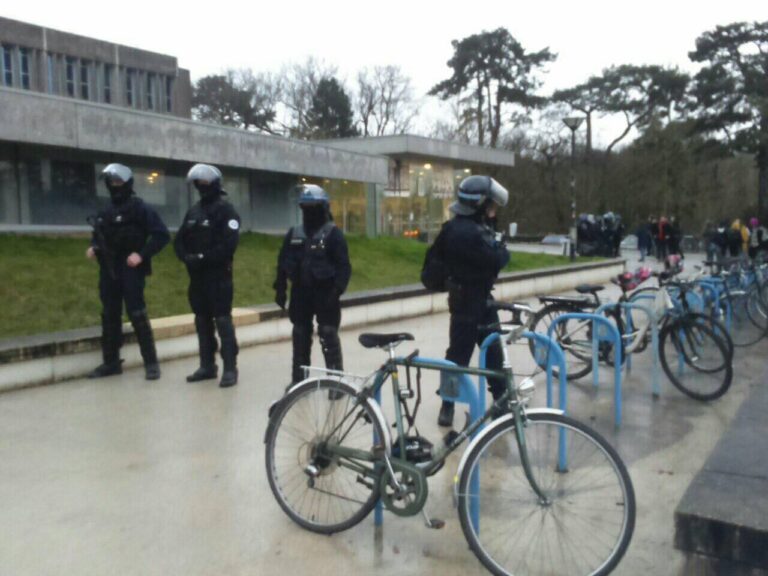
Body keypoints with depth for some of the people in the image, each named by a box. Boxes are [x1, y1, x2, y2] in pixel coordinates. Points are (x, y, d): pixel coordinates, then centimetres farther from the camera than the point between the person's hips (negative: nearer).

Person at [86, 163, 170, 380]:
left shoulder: (139, 208, -7)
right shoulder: (105, 211, 13)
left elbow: (162, 235, -13)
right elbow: (98, 235, 26)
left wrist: (142, 254, -20)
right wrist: (93, 247, 4)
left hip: (130, 270, -7)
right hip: (108, 271, 7)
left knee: (137, 315, -8)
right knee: (109, 315, 11)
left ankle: (151, 362, 1)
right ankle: (111, 362, 22)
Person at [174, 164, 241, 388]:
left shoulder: (226, 210, -5)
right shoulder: (193, 211, 15)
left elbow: (229, 244, -17)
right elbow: (179, 240, 12)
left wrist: (203, 258, -19)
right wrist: (187, 257, -8)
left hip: (218, 275, -7)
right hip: (197, 275, 7)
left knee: (222, 320, -7)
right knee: (202, 321, 11)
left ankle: (230, 369, -3)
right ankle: (207, 366, 20)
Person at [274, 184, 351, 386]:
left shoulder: (333, 233, -7)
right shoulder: (294, 233, 8)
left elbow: (344, 266, -11)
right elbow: (283, 262, 13)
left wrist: (336, 290, -20)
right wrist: (280, 288, 7)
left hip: (325, 293, -5)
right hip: (300, 292, 5)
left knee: (328, 336, -5)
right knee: (300, 335, 12)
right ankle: (298, 379, 23)